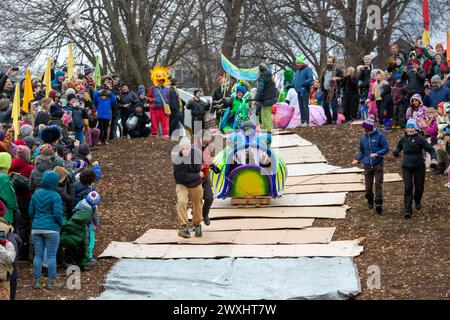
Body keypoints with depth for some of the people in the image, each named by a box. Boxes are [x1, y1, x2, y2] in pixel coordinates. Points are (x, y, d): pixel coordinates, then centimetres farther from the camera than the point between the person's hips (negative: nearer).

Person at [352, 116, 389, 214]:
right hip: (367, 165, 4)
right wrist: (357, 159, 1)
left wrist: (377, 154, -19)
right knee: (368, 186, 7)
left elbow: (386, 148, -4)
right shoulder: (363, 138, 7)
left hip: (378, 164, -4)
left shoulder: (379, 136, -6)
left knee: (378, 184, -13)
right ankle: (370, 202, 28)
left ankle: (378, 203, -16)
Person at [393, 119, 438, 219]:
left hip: (419, 167, -1)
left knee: (419, 187, 10)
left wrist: (434, 160, -25)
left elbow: (431, 150, -10)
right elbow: (399, 146, 25)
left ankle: (417, 201, 44)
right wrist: (396, 151, 4)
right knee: (408, 188, -9)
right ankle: (408, 210, -10)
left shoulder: (420, 139, -9)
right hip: (407, 167, 2)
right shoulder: (404, 139, 3)